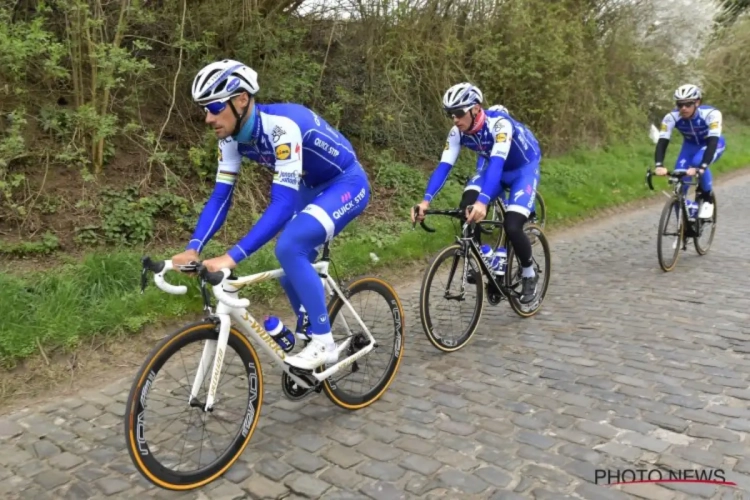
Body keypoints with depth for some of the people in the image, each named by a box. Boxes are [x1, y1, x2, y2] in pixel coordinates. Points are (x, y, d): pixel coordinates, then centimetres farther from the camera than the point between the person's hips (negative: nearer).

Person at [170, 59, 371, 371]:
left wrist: (232, 257, -46)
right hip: (311, 188, 8)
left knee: (289, 247, -28)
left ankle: (324, 343, -15)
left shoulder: (281, 126, -35)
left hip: (347, 184, -8)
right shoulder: (232, 135, -10)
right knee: (292, 278, 6)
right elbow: (221, 197, -8)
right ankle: (309, 339, 29)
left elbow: (282, 204, -40)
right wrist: (193, 248, -22)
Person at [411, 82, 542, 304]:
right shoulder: (458, 132, -20)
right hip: (491, 167, 5)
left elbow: (497, 163, -49)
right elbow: (444, 165, -26)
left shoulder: (499, 123, -37)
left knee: (512, 227, -21)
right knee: (467, 209, -21)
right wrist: (426, 200, -41)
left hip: (524, 168, -5)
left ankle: (529, 274, 7)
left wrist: (483, 202, -64)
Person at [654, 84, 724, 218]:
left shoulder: (711, 114, -34)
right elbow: (662, 142, -33)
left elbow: (712, 142, -42)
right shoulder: (671, 117, -27)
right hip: (691, 145, 3)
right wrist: (659, 165, -51)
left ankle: (707, 197, -7)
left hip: (713, 144, -3)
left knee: (698, 162, -34)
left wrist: (701, 167, -56)